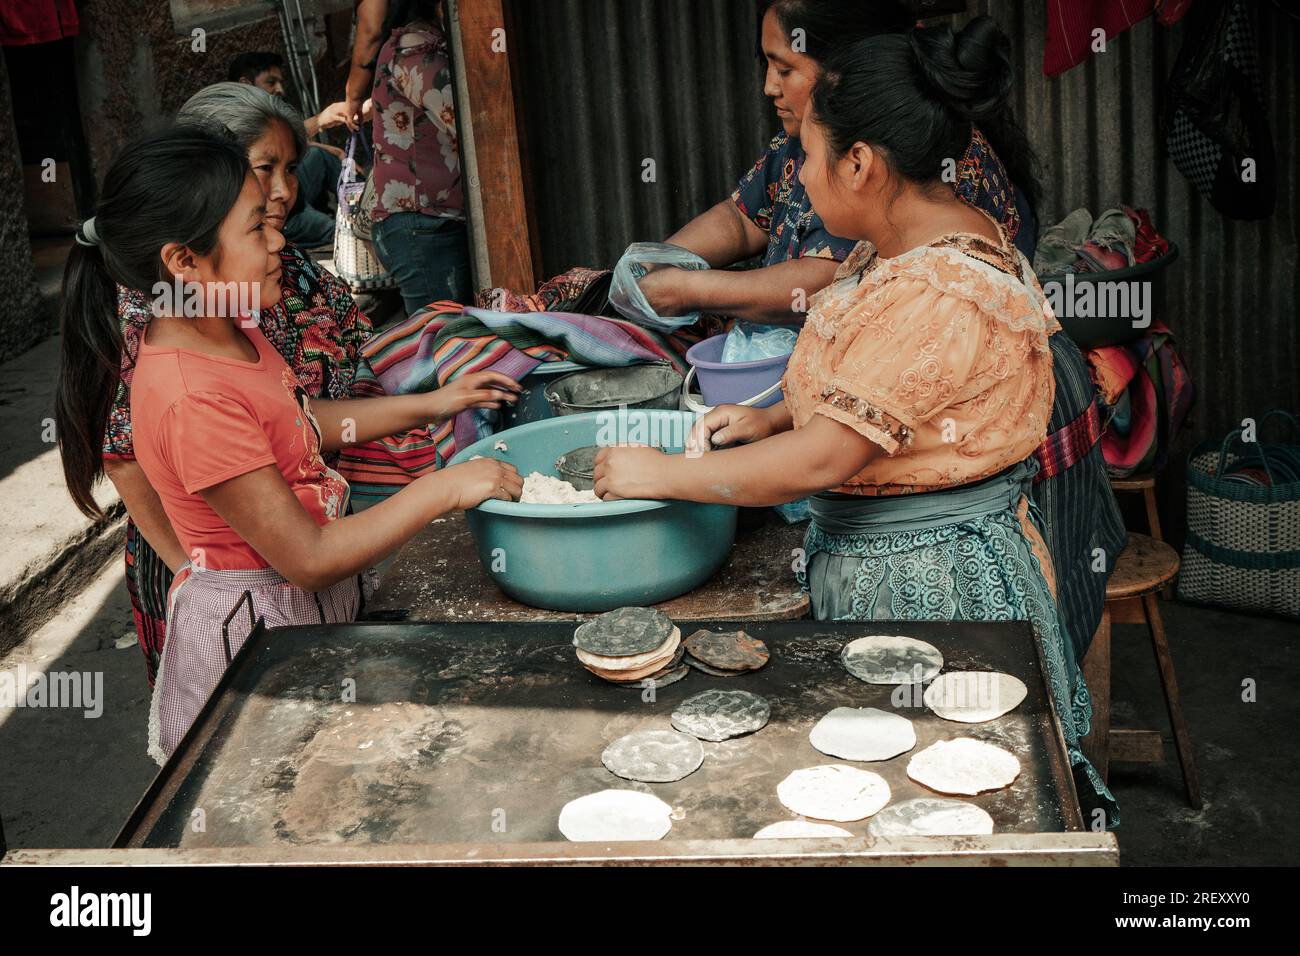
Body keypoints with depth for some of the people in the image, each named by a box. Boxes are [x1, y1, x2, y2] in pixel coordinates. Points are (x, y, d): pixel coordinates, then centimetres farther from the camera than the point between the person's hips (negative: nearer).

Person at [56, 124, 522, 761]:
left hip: (311, 606, 9)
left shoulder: (232, 332, -1)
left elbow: (299, 425, 18)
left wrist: (430, 405, 12)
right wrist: (443, 489, -25)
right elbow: (307, 558, -28)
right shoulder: (192, 398, -31)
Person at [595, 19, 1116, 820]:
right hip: (873, 560, 10)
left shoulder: (939, 296, -27)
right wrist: (775, 416, 3)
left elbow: (821, 460, -27)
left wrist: (663, 475, -17)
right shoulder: (903, 247, 5)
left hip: (931, 580, -9)